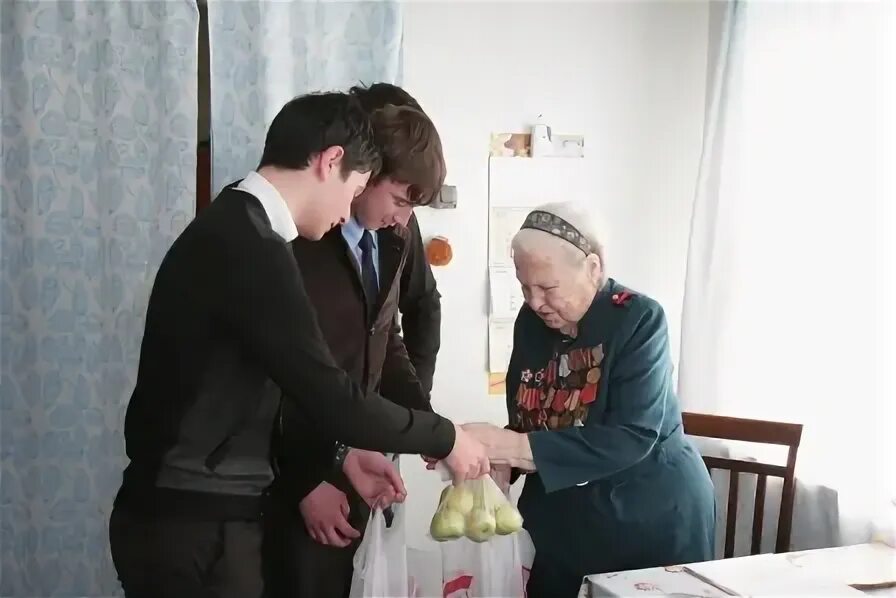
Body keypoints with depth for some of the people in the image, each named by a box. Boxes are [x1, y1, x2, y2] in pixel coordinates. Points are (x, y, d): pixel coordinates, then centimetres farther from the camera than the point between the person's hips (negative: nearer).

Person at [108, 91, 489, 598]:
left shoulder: (233, 230, 10)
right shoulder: (250, 250, -22)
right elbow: (331, 399, -22)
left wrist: (340, 452, 11)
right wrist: (445, 438, -8)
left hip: (198, 513, 9)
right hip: (193, 525, -9)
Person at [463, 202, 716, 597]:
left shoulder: (639, 319, -19)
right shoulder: (531, 322, -2)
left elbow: (632, 438, -28)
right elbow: (524, 421, 5)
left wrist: (515, 448, -33)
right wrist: (497, 462, -17)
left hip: (653, 521, -5)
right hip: (561, 523, 5)